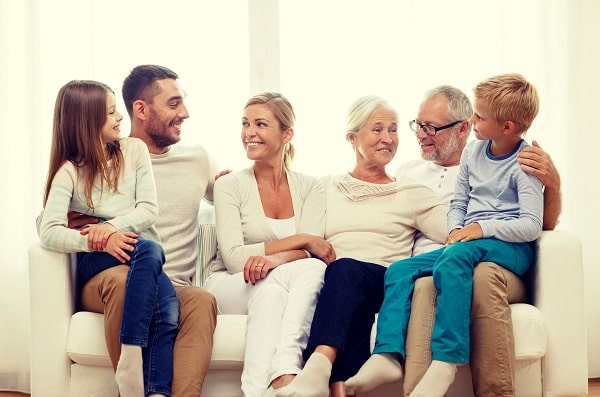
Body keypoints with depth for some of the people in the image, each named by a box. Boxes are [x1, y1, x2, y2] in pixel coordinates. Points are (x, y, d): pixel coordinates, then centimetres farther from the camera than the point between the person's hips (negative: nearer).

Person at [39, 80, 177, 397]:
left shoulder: (134, 150, 10)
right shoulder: (69, 171, 1)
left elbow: (149, 209, 2)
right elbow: (49, 233, -13)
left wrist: (112, 226, -18)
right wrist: (102, 241, -29)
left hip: (140, 255, 3)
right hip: (96, 262, -3)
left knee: (168, 310, -31)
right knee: (149, 249, -37)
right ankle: (131, 361, -39)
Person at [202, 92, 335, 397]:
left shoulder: (309, 187, 8)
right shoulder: (230, 185, 2)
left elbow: (310, 253, -7)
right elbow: (234, 258, -11)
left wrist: (274, 258, -31)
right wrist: (300, 240, -15)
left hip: (283, 291, 2)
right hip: (229, 288, -2)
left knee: (314, 269, -33)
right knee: (270, 285, -37)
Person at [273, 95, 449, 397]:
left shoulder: (411, 193, 19)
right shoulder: (326, 188, 25)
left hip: (387, 286, -1)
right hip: (333, 286, 1)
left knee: (345, 269, -33)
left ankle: (320, 366, -53)